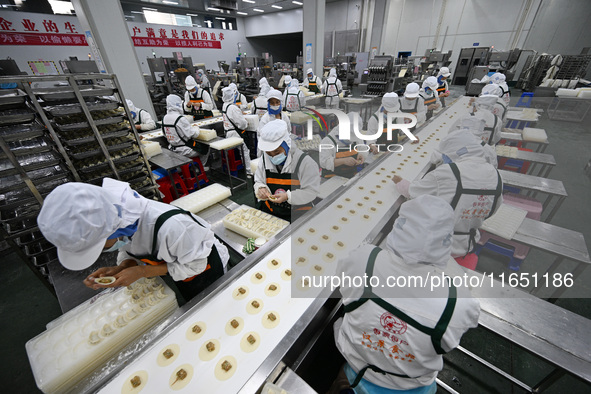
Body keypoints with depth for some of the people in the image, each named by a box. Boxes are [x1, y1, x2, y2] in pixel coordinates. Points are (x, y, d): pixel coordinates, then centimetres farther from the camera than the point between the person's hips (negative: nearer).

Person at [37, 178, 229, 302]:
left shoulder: (168, 225, -47)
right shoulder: (111, 220, -22)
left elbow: (196, 264, -30)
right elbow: (130, 250, -2)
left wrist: (141, 272, -33)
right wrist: (120, 269, -24)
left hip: (205, 266, -5)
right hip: (177, 268, 5)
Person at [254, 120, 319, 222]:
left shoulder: (305, 162, -12)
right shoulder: (265, 159, 4)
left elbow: (312, 191, -12)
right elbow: (258, 181, 15)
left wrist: (288, 196, -23)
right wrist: (260, 189, -10)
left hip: (296, 212, -4)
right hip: (268, 208, 5)